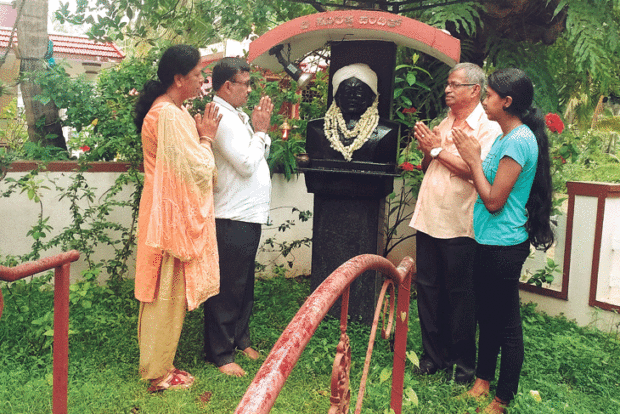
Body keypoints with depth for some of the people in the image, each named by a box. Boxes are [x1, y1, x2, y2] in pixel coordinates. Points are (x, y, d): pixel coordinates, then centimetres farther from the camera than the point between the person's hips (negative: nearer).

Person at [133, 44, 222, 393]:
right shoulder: (169, 115, -21)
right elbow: (198, 169, -21)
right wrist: (206, 138, -7)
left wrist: (201, 136, 4)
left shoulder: (175, 110, 13)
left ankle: (158, 363, 30)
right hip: (172, 216, -11)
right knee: (168, 293, 1)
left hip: (173, 213, 11)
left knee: (164, 292, 17)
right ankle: (159, 374, 15)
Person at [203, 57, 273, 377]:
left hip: (249, 215, 10)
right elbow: (246, 164, -20)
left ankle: (240, 338, 34)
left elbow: (259, 157, 18)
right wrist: (260, 131, -8)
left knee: (244, 284, 19)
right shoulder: (221, 118, -16)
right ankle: (220, 354, 11)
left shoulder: (237, 116, 16)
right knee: (227, 288, -1)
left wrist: (261, 129, 5)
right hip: (231, 218, -10)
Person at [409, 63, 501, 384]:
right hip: (428, 219, 7)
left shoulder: (488, 128, -8)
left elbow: (478, 172, -22)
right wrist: (425, 149, -1)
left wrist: (438, 149, -15)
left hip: (458, 225, -7)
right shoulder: (444, 123, 15)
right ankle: (434, 354, 25)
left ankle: (463, 361, 19)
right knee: (427, 288, 11)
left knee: (460, 295, 3)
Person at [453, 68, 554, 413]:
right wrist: (471, 156, 6)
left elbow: (494, 200, -19)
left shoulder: (519, 140, -18)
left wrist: (474, 160, -11)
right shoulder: (506, 137, 12)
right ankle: (482, 384, 35)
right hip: (490, 242, 10)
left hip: (504, 246, -10)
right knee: (487, 317, 20)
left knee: (507, 324, 3)